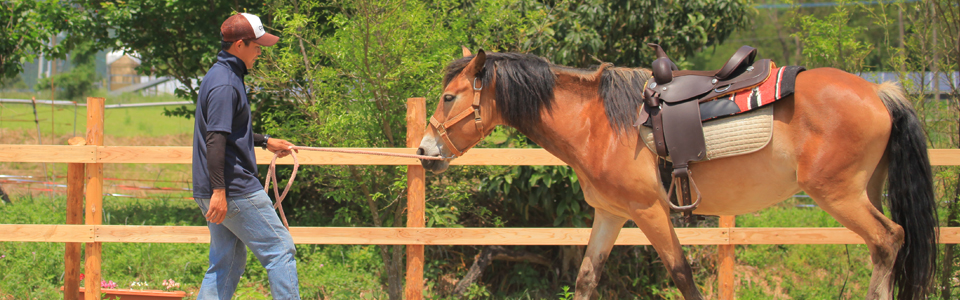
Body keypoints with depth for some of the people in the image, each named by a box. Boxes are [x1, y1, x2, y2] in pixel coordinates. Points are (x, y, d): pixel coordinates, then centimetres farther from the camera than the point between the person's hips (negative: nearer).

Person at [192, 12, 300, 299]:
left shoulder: (224, 76, 18)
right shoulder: (225, 84, -15)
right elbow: (215, 140, -22)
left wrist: (266, 142, 36)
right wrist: (219, 190, -26)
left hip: (221, 192, 10)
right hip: (236, 190, -10)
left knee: (228, 264, 12)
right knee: (280, 250, -4)